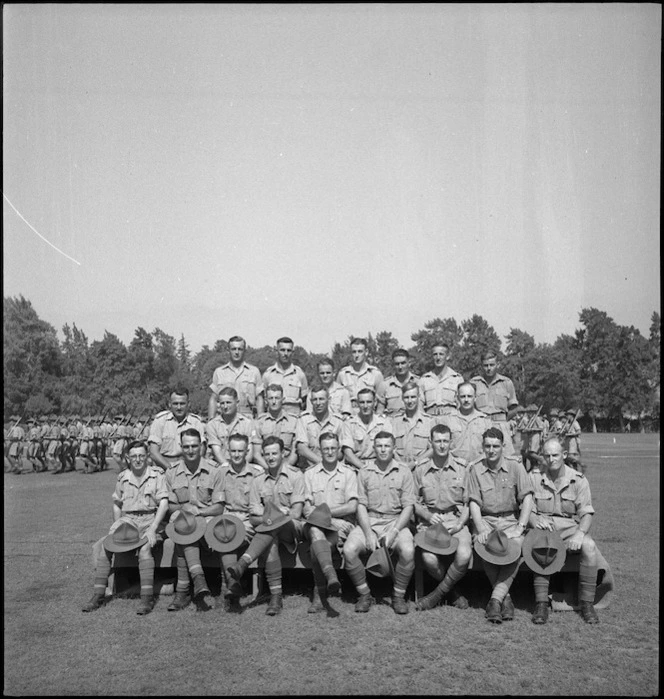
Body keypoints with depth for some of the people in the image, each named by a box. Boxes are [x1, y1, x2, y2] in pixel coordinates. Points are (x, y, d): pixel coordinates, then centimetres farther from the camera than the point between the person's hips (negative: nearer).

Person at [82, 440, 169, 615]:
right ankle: (98, 594, -8)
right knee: (105, 547, -18)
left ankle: (147, 597, -28)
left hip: (150, 519, -4)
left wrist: (153, 529, -17)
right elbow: (117, 505, 20)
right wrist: (118, 527, 3)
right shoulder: (122, 478, 11)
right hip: (127, 520, 4)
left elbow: (164, 504, -7)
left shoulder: (156, 475, -1)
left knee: (145, 548, -32)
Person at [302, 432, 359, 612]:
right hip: (316, 524, 1)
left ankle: (319, 595, -26)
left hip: (343, 524, -1)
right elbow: (307, 510, 5)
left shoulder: (348, 474, 11)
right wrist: (333, 521, -10)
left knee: (316, 546, -31)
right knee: (315, 532, -37)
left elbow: (352, 507, 0)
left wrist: (323, 511, -8)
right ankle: (331, 575, -56)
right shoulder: (310, 474, 13)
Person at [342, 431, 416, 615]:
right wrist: (368, 533, -12)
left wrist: (394, 531, -14)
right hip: (368, 521, 1)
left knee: (408, 550, -30)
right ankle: (364, 594, -3)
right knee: (349, 550, -25)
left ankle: (399, 596, -6)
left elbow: (408, 507, 0)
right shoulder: (364, 472, 8)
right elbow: (361, 505, 3)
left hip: (396, 521, -1)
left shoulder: (404, 472, 6)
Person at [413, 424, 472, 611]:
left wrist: (460, 524, -8)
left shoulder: (461, 469, 7)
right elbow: (414, 502, 11)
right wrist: (428, 515, -8)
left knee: (464, 555, -31)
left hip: (456, 520, 0)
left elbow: (468, 503, 7)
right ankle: (452, 592, 3)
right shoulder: (420, 471, 9)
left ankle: (438, 593, -4)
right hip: (430, 522, 0)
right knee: (429, 558, -30)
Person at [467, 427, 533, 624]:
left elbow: (527, 498, -4)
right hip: (485, 520, 0)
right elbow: (474, 502, -2)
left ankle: (495, 599, -30)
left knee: (515, 548, -30)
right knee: (485, 547, -31)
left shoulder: (515, 465, 1)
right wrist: (481, 530, -16)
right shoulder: (475, 469, 2)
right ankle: (505, 598, -19)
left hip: (510, 519, 0)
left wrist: (520, 527, -14)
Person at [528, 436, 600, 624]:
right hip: (543, 528, -1)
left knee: (589, 546, -30)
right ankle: (541, 603, -28)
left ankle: (587, 603, -17)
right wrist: (535, 521, -20)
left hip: (570, 528, 1)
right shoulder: (533, 477, 5)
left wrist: (580, 533, -20)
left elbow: (587, 513, 0)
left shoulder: (578, 480, 5)